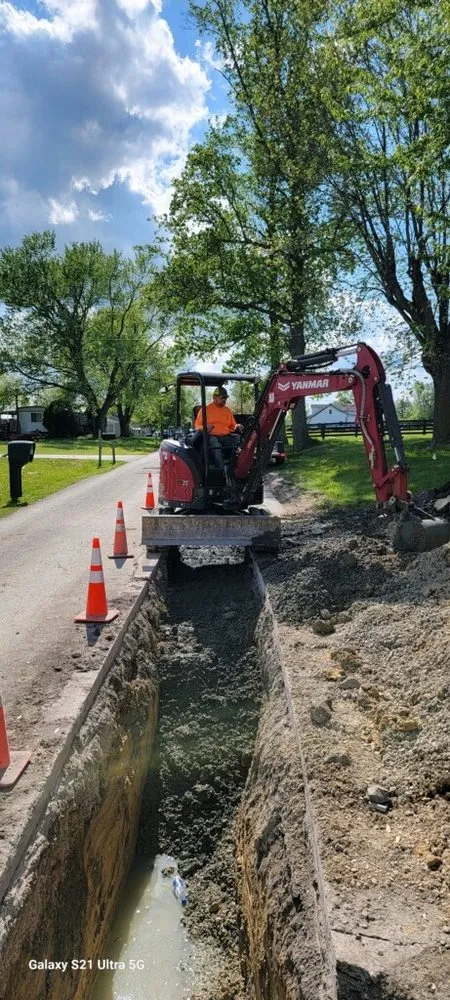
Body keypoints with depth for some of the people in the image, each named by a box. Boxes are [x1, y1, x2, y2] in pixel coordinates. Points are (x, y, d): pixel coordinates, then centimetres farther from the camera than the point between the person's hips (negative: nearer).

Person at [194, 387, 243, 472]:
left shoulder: (227, 410, 22)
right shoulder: (206, 409, 10)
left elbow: (232, 426, 26)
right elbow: (197, 426, 7)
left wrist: (237, 426, 1)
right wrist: (204, 428, -16)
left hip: (226, 436, 4)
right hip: (211, 436, -4)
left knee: (239, 440, -27)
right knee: (215, 445, -40)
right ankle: (223, 471, -48)